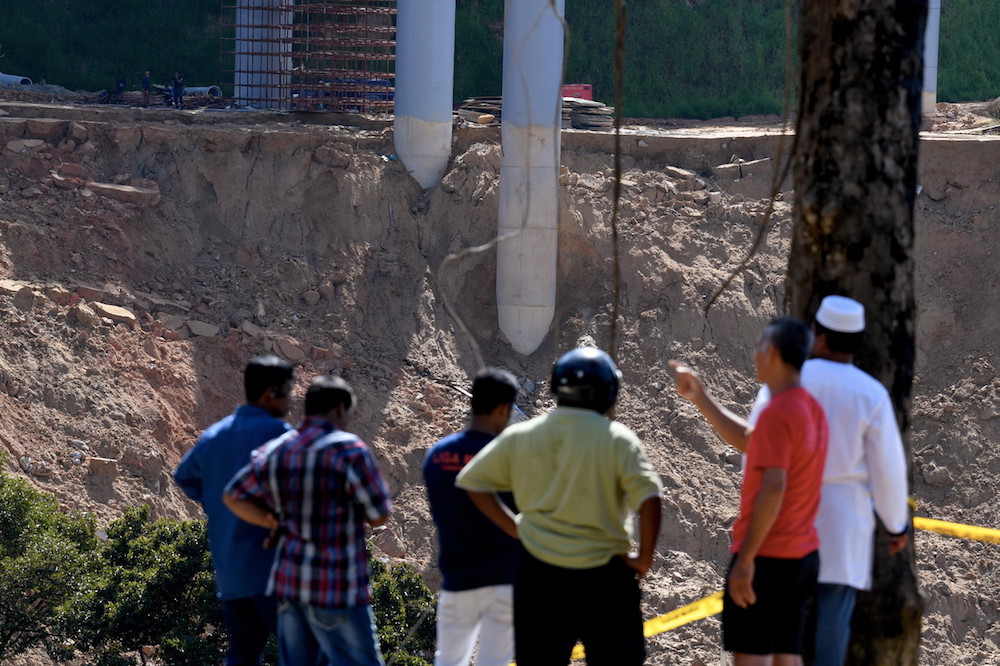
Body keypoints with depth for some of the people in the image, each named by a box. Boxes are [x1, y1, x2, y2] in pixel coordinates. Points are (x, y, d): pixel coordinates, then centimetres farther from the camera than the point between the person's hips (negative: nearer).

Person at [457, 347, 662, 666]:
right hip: (602, 575, -3)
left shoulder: (519, 437, 4)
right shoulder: (617, 439, -8)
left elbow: (472, 480, 11)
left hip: (537, 571, 3)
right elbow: (648, 500, -17)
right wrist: (644, 558, -5)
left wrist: (513, 527, 12)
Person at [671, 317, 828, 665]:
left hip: (765, 557, -9)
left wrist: (745, 558, -22)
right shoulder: (811, 409, 12)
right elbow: (748, 441, 25)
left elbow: (773, 487, -24)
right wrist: (700, 397, 24)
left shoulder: (777, 413, -17)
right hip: (803, 554, 9)